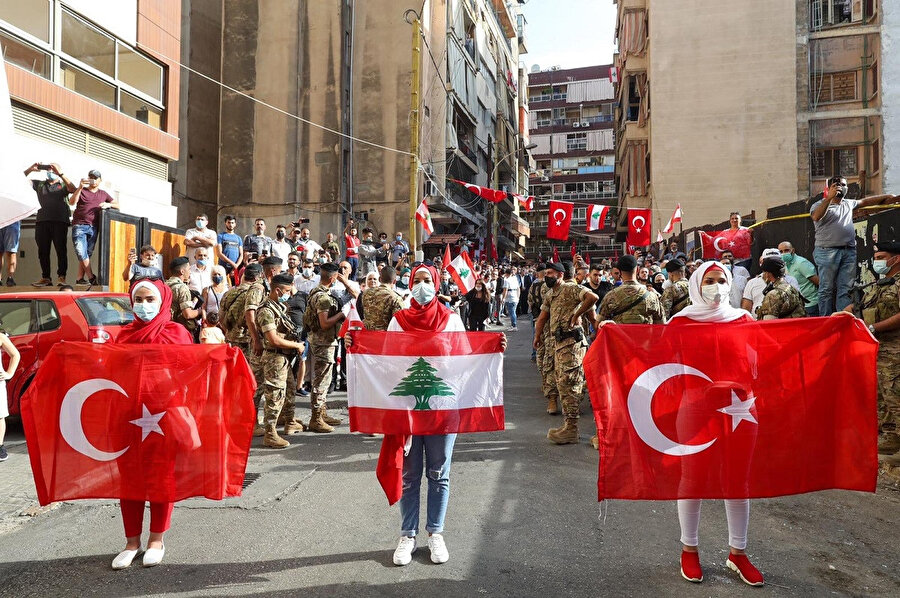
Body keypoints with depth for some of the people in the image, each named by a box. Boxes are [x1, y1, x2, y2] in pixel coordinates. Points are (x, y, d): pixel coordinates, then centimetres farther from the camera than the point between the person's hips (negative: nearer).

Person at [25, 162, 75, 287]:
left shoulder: (63, 185, 15)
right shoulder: (39, 184, 24)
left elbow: (73, 189, -7)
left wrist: (60, 173, -11)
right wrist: (30, 169, 4)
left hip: (60, 221, -3)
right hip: (41, 221, 3)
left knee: (61, 250, -6)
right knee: (43, 251, 2)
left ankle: (61, 277, -5)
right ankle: (45, 278, 5)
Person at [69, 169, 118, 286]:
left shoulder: (103, 194, 21)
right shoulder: (81, 191, 12)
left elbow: (117, 205, 17)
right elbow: (71, 202, -5)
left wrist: (108, 204, -5)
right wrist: (80, 187, -15)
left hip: (93, 228, 3)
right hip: (79, 226, -3)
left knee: (87, 254, -1)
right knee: (81, 253, -15)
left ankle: (80, 279, 1)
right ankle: (92, 278, -15)